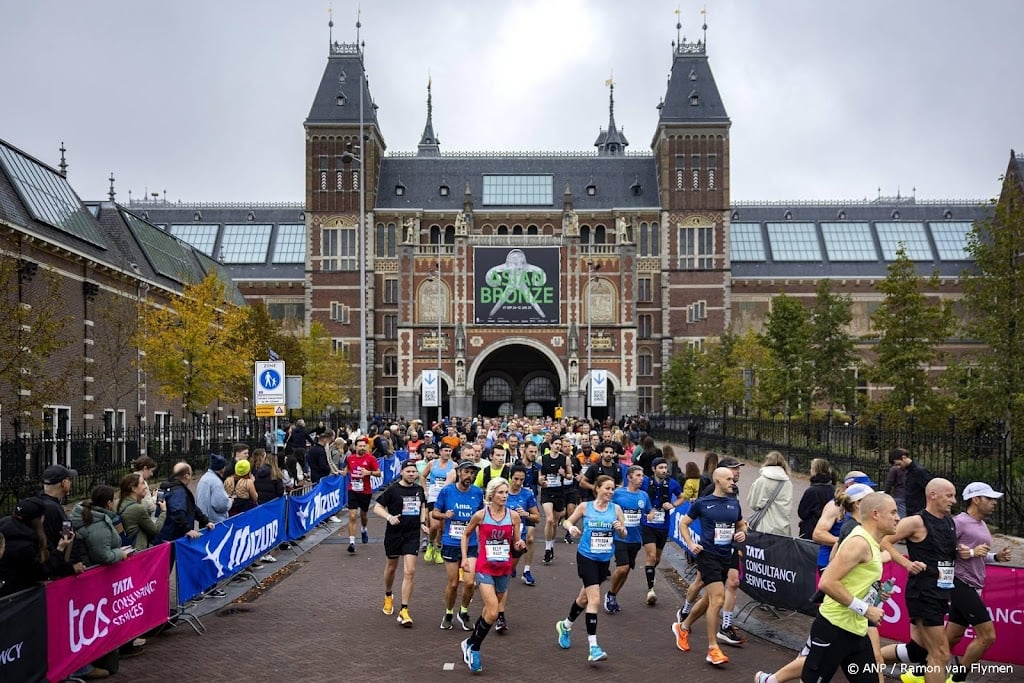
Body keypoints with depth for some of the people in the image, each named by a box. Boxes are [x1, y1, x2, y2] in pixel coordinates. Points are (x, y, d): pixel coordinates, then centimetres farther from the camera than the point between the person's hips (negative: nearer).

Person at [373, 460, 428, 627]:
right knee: (392, 567, 18)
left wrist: (423, 522, 6)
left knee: (410, 571, -9)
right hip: (394, 534, -2)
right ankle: (388, 596, 47)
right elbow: (377, 507, -8)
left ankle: (404, 611, -4)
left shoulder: (419, 489, 2)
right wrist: (389, 517, -25)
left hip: (412, 535, 2)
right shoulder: (392, 490, -11)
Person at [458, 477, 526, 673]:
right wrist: (465, 558, 1)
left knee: (489, 611, 14)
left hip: (504, 569, 3)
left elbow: (516, 544, 5)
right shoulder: (480, 515, -9)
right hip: (485, 568, -3)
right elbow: (466, 535, 8)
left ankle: (471, 644, 35)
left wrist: (520, 545, -17)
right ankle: (473, 646, 7)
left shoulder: (513, 516, -3)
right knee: (493, 612, -14)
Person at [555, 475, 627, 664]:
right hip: (587, 557, -4)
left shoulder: (616, 508, -1)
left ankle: (565, 626, 45)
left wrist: (620, 529, -18)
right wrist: (571, 527, -17)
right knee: (595, 599, -15)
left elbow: (624, 535, 4)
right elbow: (567, 521, 5)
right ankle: (593, 647, -12)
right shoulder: (585, 506, -7)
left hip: (604, 559, 4)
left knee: (585, 598, 20)